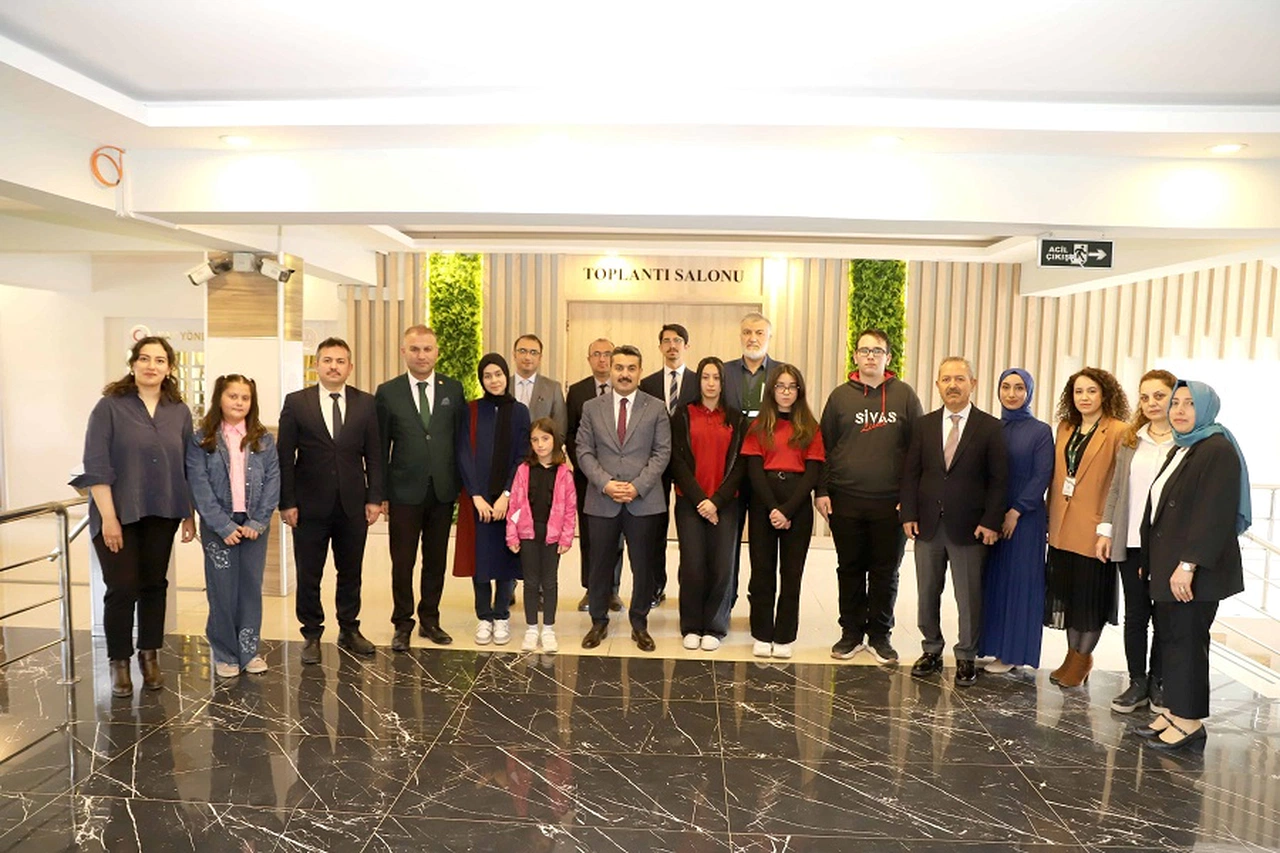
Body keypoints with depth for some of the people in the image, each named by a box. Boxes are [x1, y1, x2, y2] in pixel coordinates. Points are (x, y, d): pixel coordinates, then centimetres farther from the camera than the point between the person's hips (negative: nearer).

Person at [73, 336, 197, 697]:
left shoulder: (179, 412, 5)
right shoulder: (110, 406, -6)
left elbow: (187, 467, 7)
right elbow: (96, 466, -10)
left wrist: (188, 515, 7)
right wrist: (108, 517, -16)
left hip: (161, 515, 3)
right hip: (118, 514, -3)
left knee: (154, 585, 11)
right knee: (122, 588, -1)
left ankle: (149, 655, 25)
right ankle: (119, 662, 16)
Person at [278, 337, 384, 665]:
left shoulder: (366, 403, 3)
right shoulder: (296, 402, -1)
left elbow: (374, 454, 4)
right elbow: (285, 457, -2)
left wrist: (374, 498, -1)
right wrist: (287, 502, -6)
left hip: (354, 504, 2)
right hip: (310, 504, -1)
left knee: (350, 572, 13)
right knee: (308, 575, 8)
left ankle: (349, 631, 28)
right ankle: (312, 635, 23)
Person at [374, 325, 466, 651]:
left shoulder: (453, 389, 3)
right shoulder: (387, 392, -1)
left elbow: (461, 438, 5)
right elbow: (380, 447, 0)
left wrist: (461, 483, 1)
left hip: (443, 490, 2)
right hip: (404, 491, -2)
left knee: (436, 560, 12)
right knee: (402, 562, 6)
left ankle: (430, 620, 27)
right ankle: (403, 624, 22)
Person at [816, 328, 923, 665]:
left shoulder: (904, 395, 4)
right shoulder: (841, 395, 6)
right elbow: (825, 445, 6)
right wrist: (822, 491, 0)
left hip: (891, 502, -1)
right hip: (845, 501, 1)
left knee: (886, 572, 8)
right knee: (850, 570, 10)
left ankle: (880, 636, 22)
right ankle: (851, 633, 23)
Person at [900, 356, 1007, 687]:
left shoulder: (990, 428, -2)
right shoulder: (924, 425, 7)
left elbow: (999, 480, -3)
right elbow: (911, 473, 6)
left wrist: (990, 522, -10)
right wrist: (909, 514, -2)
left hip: (969, 528, -3)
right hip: (928, 524, 3)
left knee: (969, 597, 6)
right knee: (927, 594, 11)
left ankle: (966, 657, 21)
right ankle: (931, 651, 26)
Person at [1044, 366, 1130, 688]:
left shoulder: (1118, 432, -9)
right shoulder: (1065, 428, 11)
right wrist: (1051, 516, 9)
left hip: (1094, 528, -6)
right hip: (1062, 527, 6)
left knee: (1091, 597, 6)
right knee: (1066, 592, 13)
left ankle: (1082, 658, 22)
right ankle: (1073, 656, 27)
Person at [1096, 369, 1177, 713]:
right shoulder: (1129, 441, 9)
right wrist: (1105, 530, 7)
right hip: (1131, 543, 4)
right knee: (1135, 615, 10)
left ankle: (1158, 682, 24)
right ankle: (1137, 682, 21)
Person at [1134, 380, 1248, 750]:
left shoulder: (1218, 450, -12)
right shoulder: (1181, 450, 16)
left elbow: (1214, 514, -21)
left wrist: (1188, 565, -24)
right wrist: (1151, 560, 17)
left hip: (1195, 570, -9)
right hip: (1168, 565, 9)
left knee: (1185, 640, -1)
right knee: (1169, 637, 11)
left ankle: (1190, 721, 10)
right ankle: (1175, 711, 20)